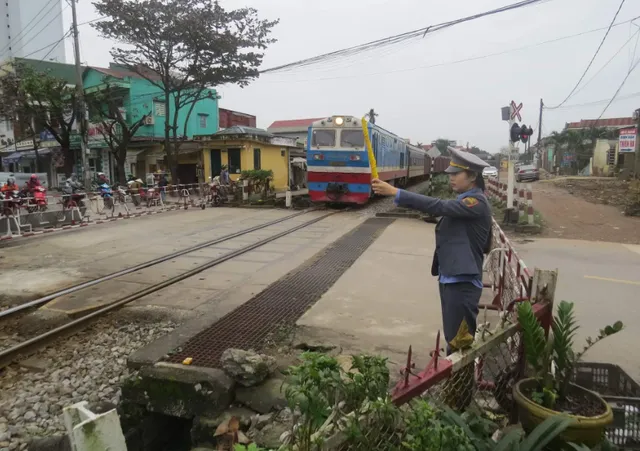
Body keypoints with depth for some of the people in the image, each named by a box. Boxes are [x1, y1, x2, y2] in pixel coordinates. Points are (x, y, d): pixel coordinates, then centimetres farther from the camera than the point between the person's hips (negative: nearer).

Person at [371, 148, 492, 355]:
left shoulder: (477, 202, -16)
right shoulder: (463, 200, 13)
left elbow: (439, 207, -29)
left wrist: (396, 192, -32)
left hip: (463, 281, -9)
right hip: (450, 278, 9)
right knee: (453, 337, 19)